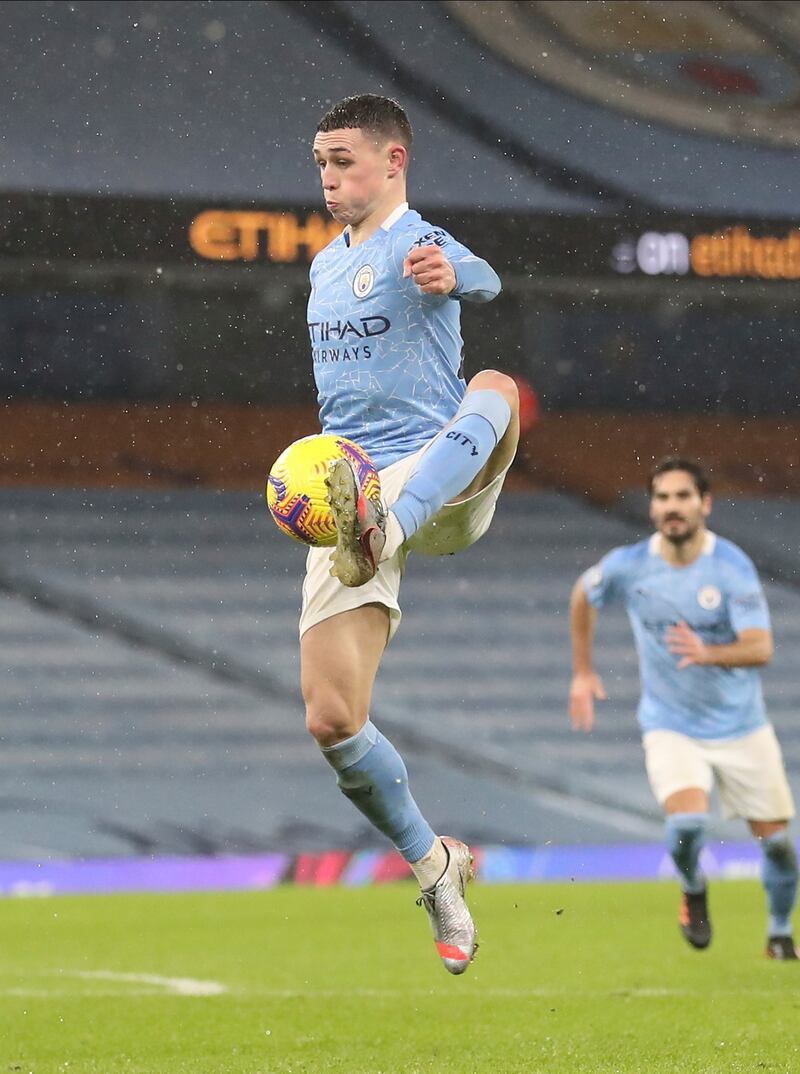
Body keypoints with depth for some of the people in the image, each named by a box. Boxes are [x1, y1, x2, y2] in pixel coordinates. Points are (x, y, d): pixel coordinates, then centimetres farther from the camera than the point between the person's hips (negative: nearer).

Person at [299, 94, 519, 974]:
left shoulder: (416, 245, -4)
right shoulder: (325, 265, 20)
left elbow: (481, 280, -30)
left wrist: (449, 277, -52)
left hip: (437, 486, -6)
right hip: (347, 494, 6)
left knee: (500, 388, -39)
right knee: (331, 720, -6)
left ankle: (381, 532, -65)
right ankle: (434, 868, 17)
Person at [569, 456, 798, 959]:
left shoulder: (732, 566, -16)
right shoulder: (628, 566, -10)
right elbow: (583, 596, 13)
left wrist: (708, 654, -44)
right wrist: (583, 671, 15)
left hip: (741, 726, 0)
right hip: (670, 727, 0)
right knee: (687, 822, -25)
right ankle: (694, 890, 10)